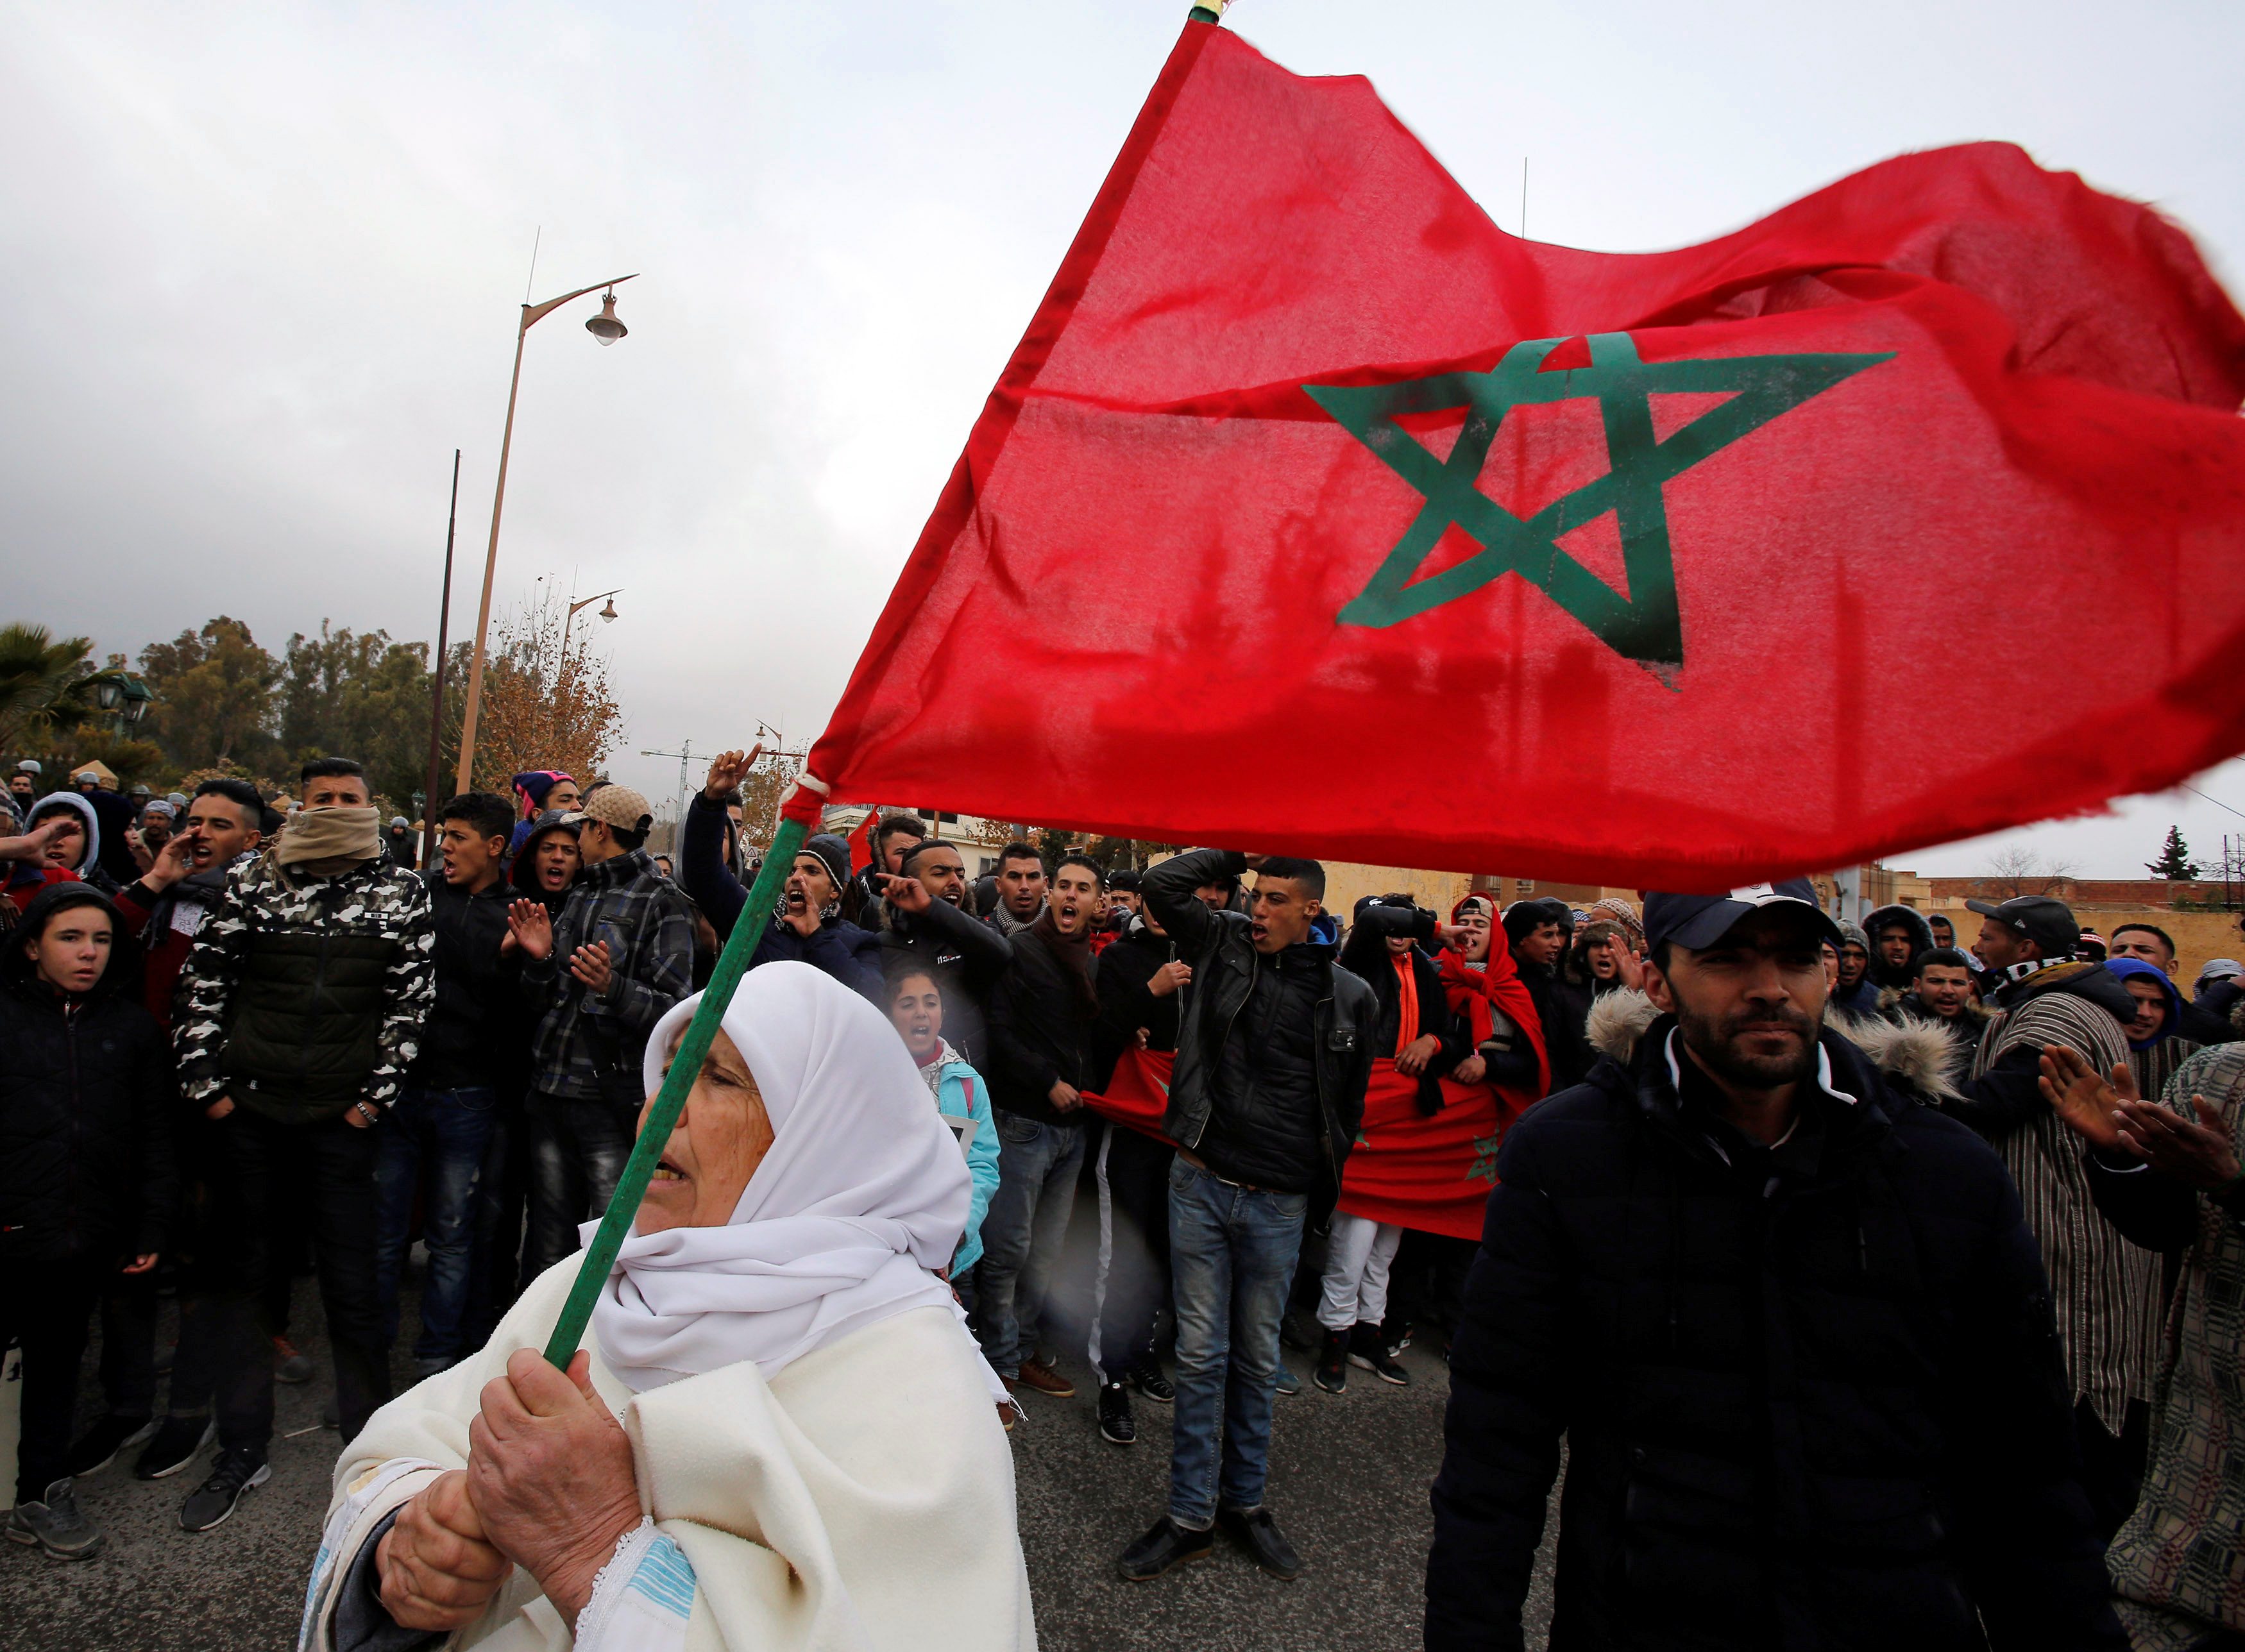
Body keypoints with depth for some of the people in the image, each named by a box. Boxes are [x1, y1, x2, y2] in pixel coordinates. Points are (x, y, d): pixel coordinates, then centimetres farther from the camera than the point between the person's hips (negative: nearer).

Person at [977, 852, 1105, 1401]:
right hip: (1024, 1121, -6)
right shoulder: (1021, 949, -6)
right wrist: (1048, 1083, -13)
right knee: (1008, 1248, -2)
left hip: (1072, 1124, 6)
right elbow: (999, 1031, -12)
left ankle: (1023, 1344, 24)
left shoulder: (1093, 961, 13)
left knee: (1047, 1249, 11)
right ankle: (999, 1361, 11)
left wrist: (1087, 1090, 7)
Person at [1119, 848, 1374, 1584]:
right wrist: (1242, 853, -3)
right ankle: (1190, 1514, 21)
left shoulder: (1350, 997, 0)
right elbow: (1162, 884, -8)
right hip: (1201, 1184, 0)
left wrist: (1324, 1190, 11)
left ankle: (1245, 1498, 34)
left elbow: (1347, 1105, 9)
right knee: (1201, 1353, 7)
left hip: (1278, 1202, 0)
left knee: (1256, 1358, 15)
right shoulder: (1225, 944, -1)